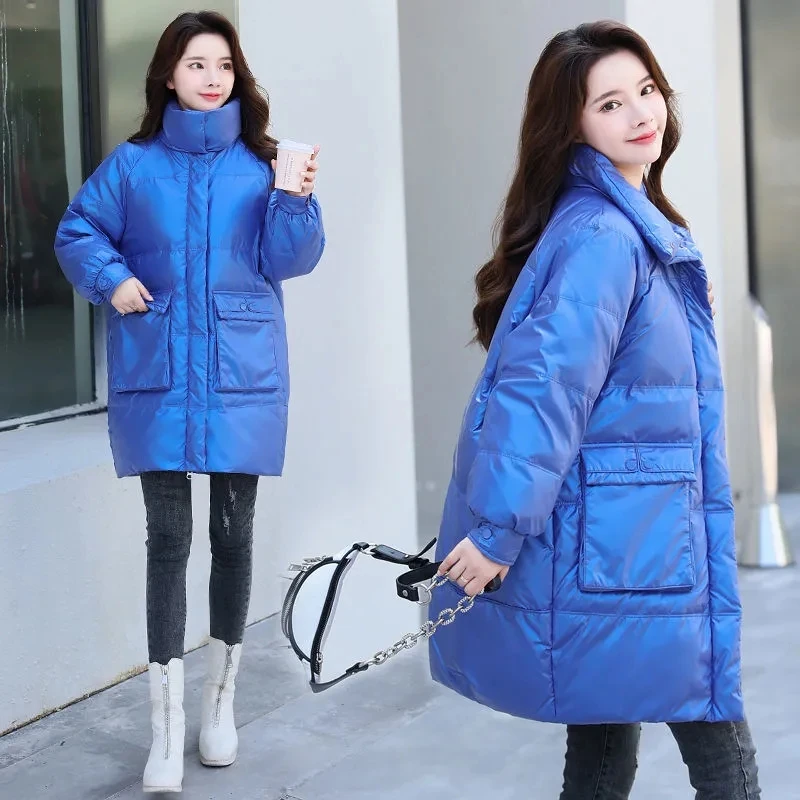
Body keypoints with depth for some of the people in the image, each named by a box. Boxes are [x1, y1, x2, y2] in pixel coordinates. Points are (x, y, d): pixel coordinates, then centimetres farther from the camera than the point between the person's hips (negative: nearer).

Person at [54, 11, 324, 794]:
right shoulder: (133, 164, 1)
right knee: (167, 537, -2)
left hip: (241, 376, 1)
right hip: (157, 376, -1)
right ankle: (166, 726, 2)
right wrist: (111, 280, -8)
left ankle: (220, 698, 26)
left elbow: (287, 261, -3)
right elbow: (76, 234, 9)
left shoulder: (259, 162, 2)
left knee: (233, 533, 8)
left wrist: (298, 202, -20)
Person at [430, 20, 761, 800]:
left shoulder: (630, 225, 14)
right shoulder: (602, 236, -18)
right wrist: (499, 529, -27)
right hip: (620, 552, -10)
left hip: (621, 547, 10)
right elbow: (543, 386, -27)